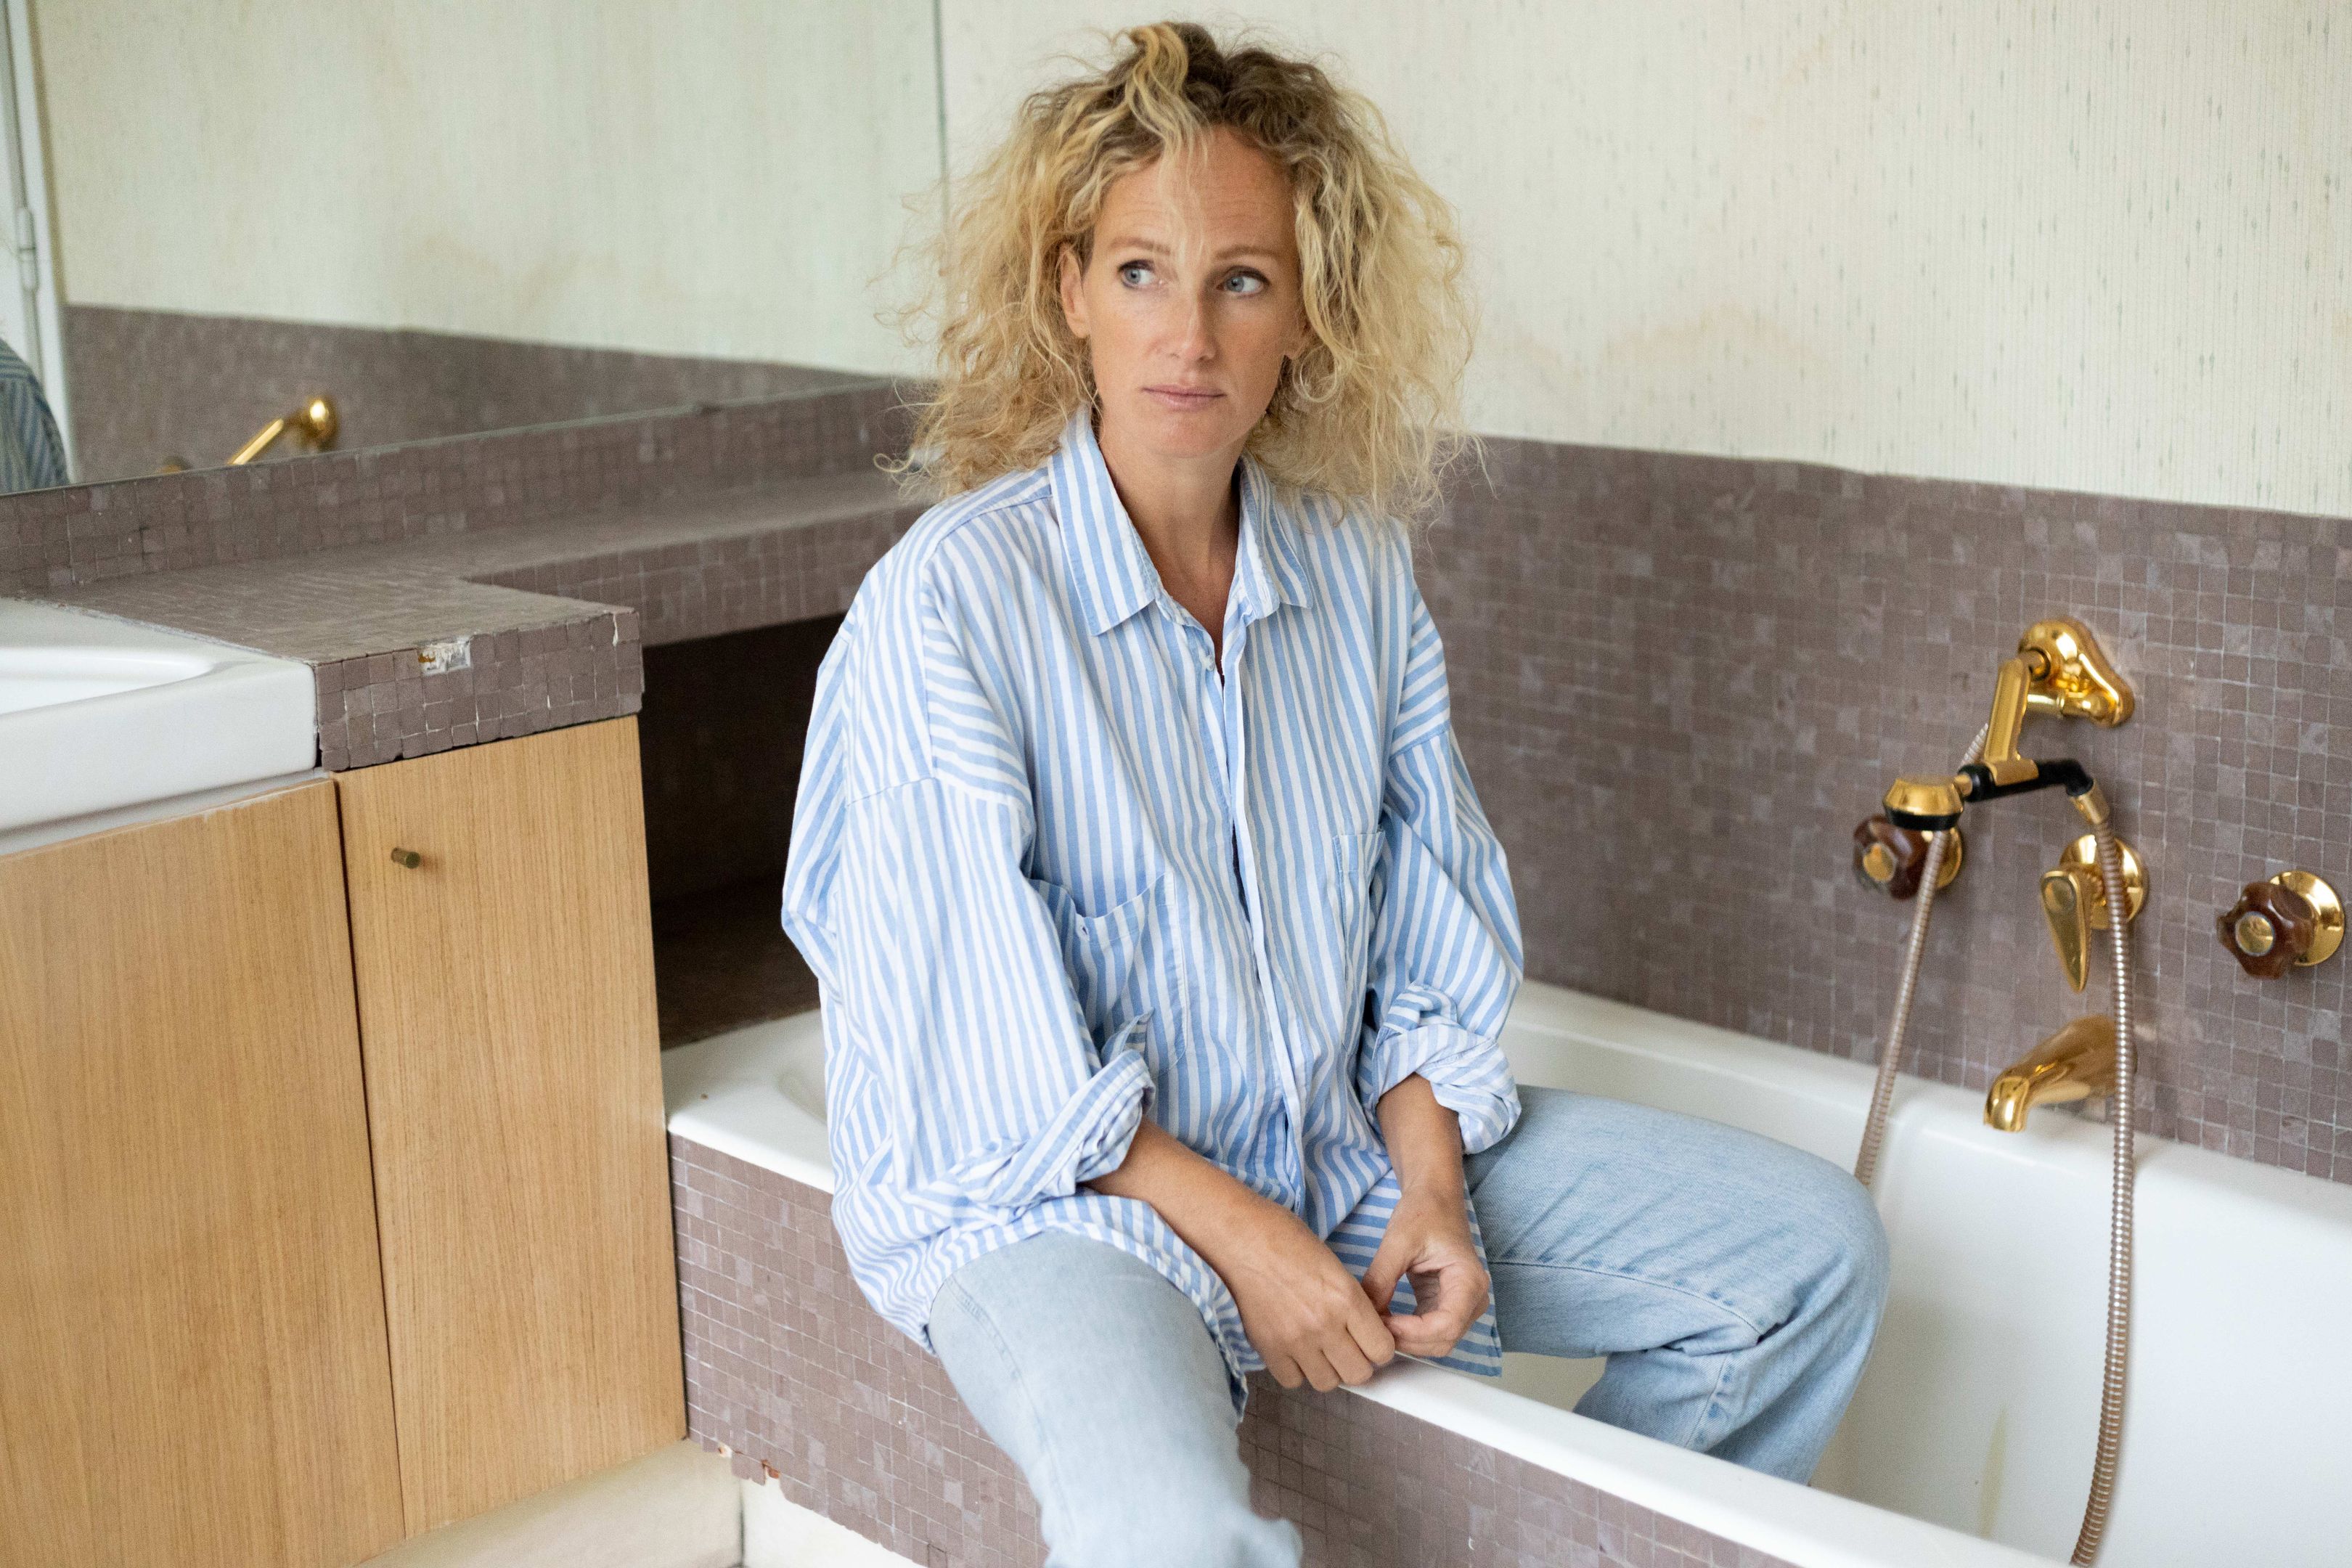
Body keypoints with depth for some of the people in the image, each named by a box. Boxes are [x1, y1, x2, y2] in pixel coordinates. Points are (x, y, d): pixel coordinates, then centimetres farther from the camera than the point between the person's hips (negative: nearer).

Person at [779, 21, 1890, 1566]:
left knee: (1809, 1246, 5)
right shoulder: (948, 602, -17)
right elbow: (986, 1044, -17)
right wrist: (1241, 1237, -18)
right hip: (1049, 1195, -6)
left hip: (1352, 1144, 7)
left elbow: (1433, 942, 7)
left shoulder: (1362, 571, 2)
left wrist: (1431, 1188, -8)